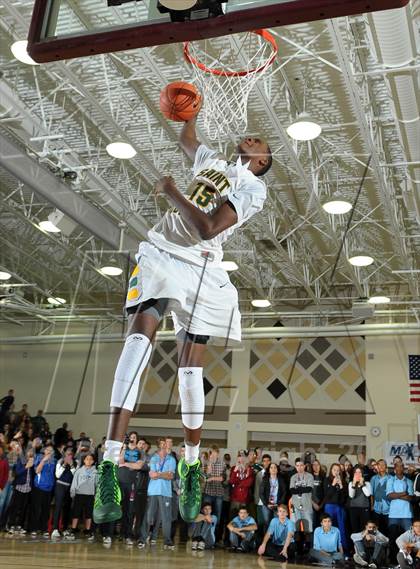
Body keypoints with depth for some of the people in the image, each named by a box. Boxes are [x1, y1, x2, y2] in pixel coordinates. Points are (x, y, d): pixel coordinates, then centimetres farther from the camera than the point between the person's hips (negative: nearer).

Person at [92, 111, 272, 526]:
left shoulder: (253, 187, -1)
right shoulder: (212, 161, 20)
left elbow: (209, 228, -15)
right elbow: (185, 138, 45)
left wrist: (171, 192, -7)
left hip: (199, 269, -3)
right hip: (159, 252, 3)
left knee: (190, 363, -4)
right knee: (140, 334, -21)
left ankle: (191, 465, 17)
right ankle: (110, 464, -31)